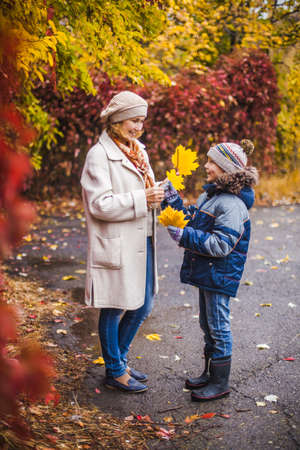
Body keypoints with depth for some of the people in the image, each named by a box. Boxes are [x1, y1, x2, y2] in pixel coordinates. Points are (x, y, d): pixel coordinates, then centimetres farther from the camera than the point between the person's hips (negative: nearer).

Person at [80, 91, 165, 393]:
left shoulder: (138, 151, 13)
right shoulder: (99, 155, -12)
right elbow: (99, 204, -19)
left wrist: (159, 194, -1)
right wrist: (141, 199, -22)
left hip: (142, 243, 8)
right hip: (116, 246, -8)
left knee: (142, 306, 16)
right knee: (113, 309, 6)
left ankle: (119, 359, 35)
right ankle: (114, 372, 23)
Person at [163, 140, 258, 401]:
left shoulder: (232, 204, -22)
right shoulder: (210, 195, 9)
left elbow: (221, 245, -26)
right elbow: (193, 223, 16)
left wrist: (185, 236, -26)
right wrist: (173, 201, 5)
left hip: (220, 276, -10)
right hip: (206, 272, 10)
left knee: (219, 327, 3)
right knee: (207, 325, 19)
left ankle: (221, 383, 17)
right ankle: (210, 374, 35)